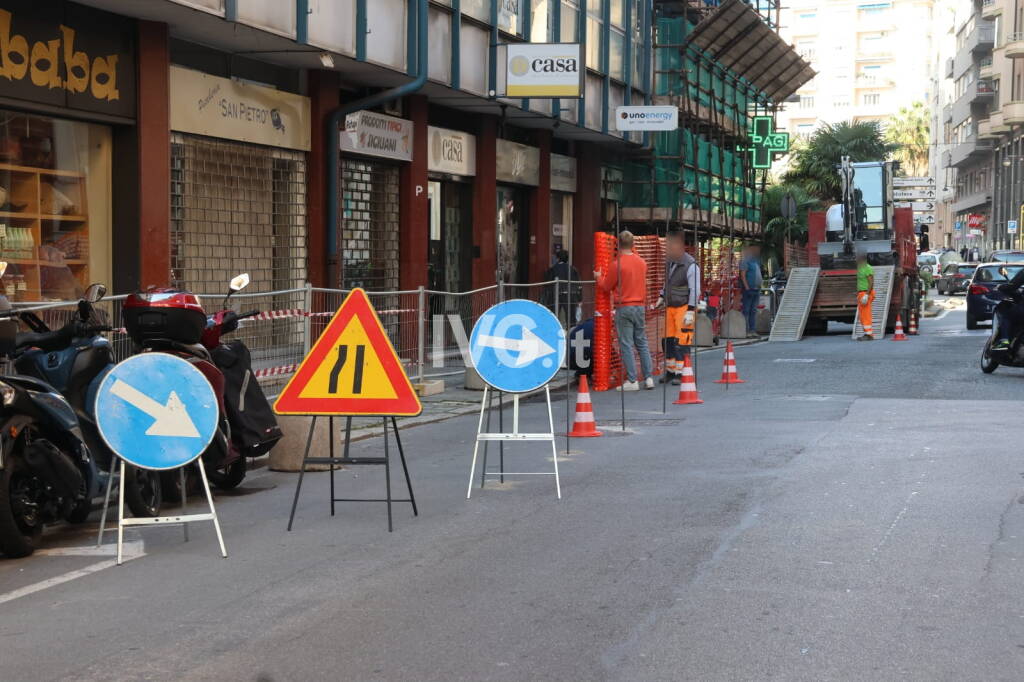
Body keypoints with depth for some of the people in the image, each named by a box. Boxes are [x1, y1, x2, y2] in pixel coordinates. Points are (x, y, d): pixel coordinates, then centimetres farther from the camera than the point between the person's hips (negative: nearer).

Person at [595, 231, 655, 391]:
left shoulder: (617, 264, -13)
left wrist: (599, 277, 18)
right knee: (642, 343, 12)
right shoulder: (642, 263, 5)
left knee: (626, 345, -2)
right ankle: (648, 378, 11)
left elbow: (606, 286, -2)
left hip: (624, 308, -6)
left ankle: (632, 381, -3)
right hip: (639, 306, 6)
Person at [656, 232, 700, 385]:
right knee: (668, 340, 9)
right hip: (670, 306, 8)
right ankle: (670, 371, 20)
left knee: (682, 341, -7)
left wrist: (690, 311, -20)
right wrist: (661, 298, 15)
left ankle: (680, 373, -1)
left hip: (684, 307, -8)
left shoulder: (690, 265, -15)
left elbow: (695, 290, -16)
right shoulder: (669, 262, 10)